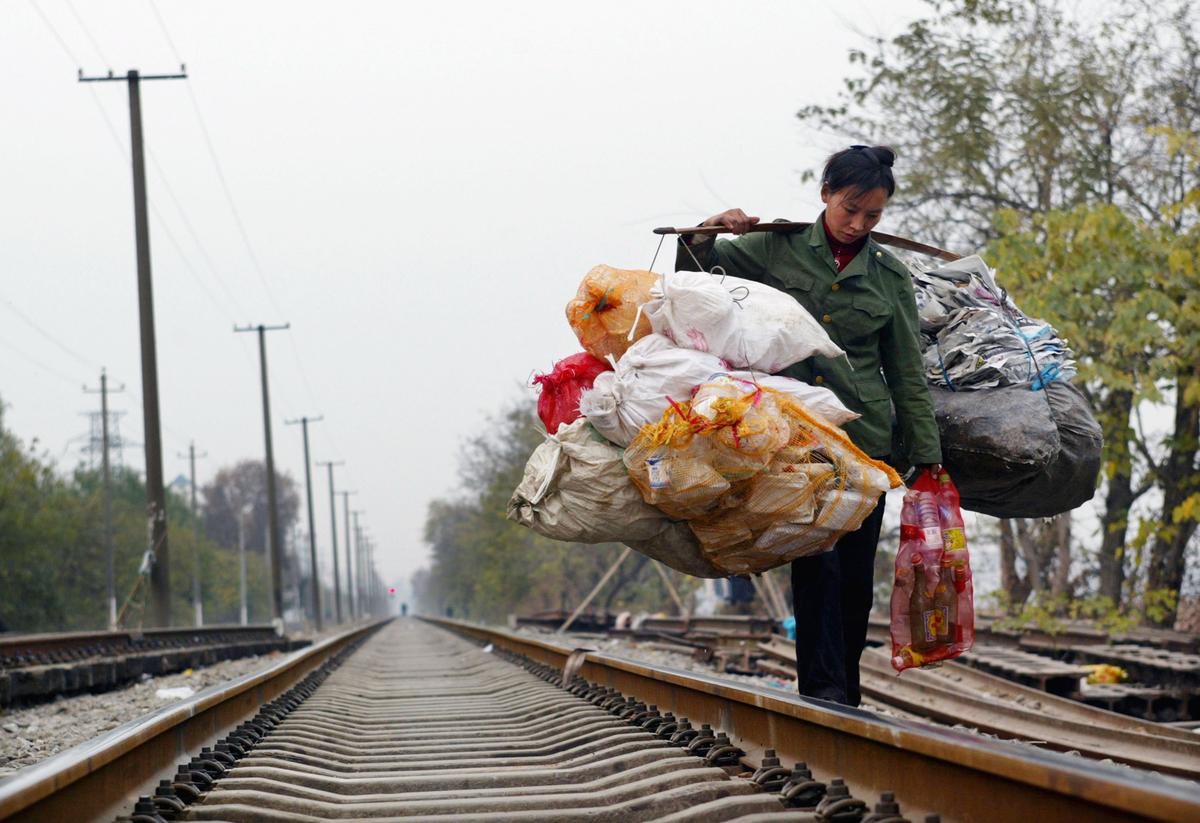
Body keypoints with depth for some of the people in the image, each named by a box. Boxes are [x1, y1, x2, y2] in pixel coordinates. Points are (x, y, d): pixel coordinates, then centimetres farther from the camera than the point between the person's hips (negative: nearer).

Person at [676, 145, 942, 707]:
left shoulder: (889, 277, 7)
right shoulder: (779, 248, 3)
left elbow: (908, 376, 9)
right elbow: (694, 271, 14)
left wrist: (927, 460, 5)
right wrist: (706, 235, -8)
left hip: (864, 434, 2)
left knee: (856, 572, 2)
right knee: (817, 556, -16)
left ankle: (846, 696, 13)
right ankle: (822, 686, -15)